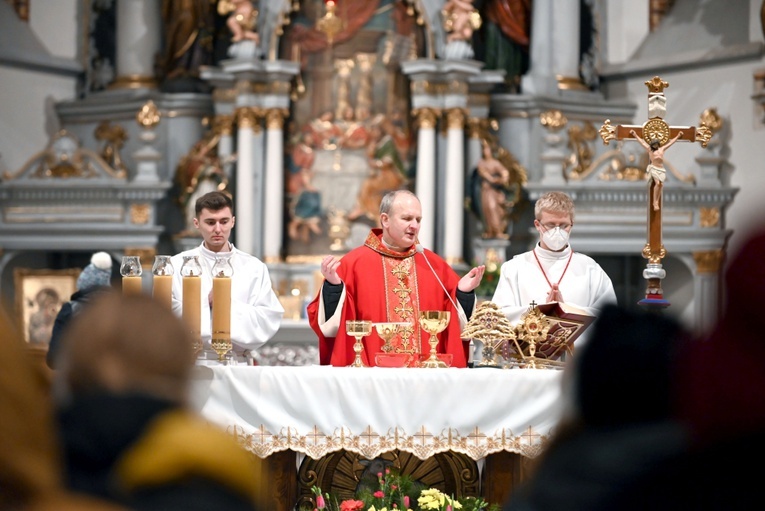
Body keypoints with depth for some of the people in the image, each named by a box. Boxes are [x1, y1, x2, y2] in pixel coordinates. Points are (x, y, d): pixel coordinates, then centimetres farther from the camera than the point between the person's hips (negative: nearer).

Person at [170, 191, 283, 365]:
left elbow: (269, 320, 0)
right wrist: (206, 303, -10)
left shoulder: (254, 268, 10)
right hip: (191, 363, -1)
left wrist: (229, 305, -10)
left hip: (237, 363, 1)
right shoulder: (177, 265, 8)